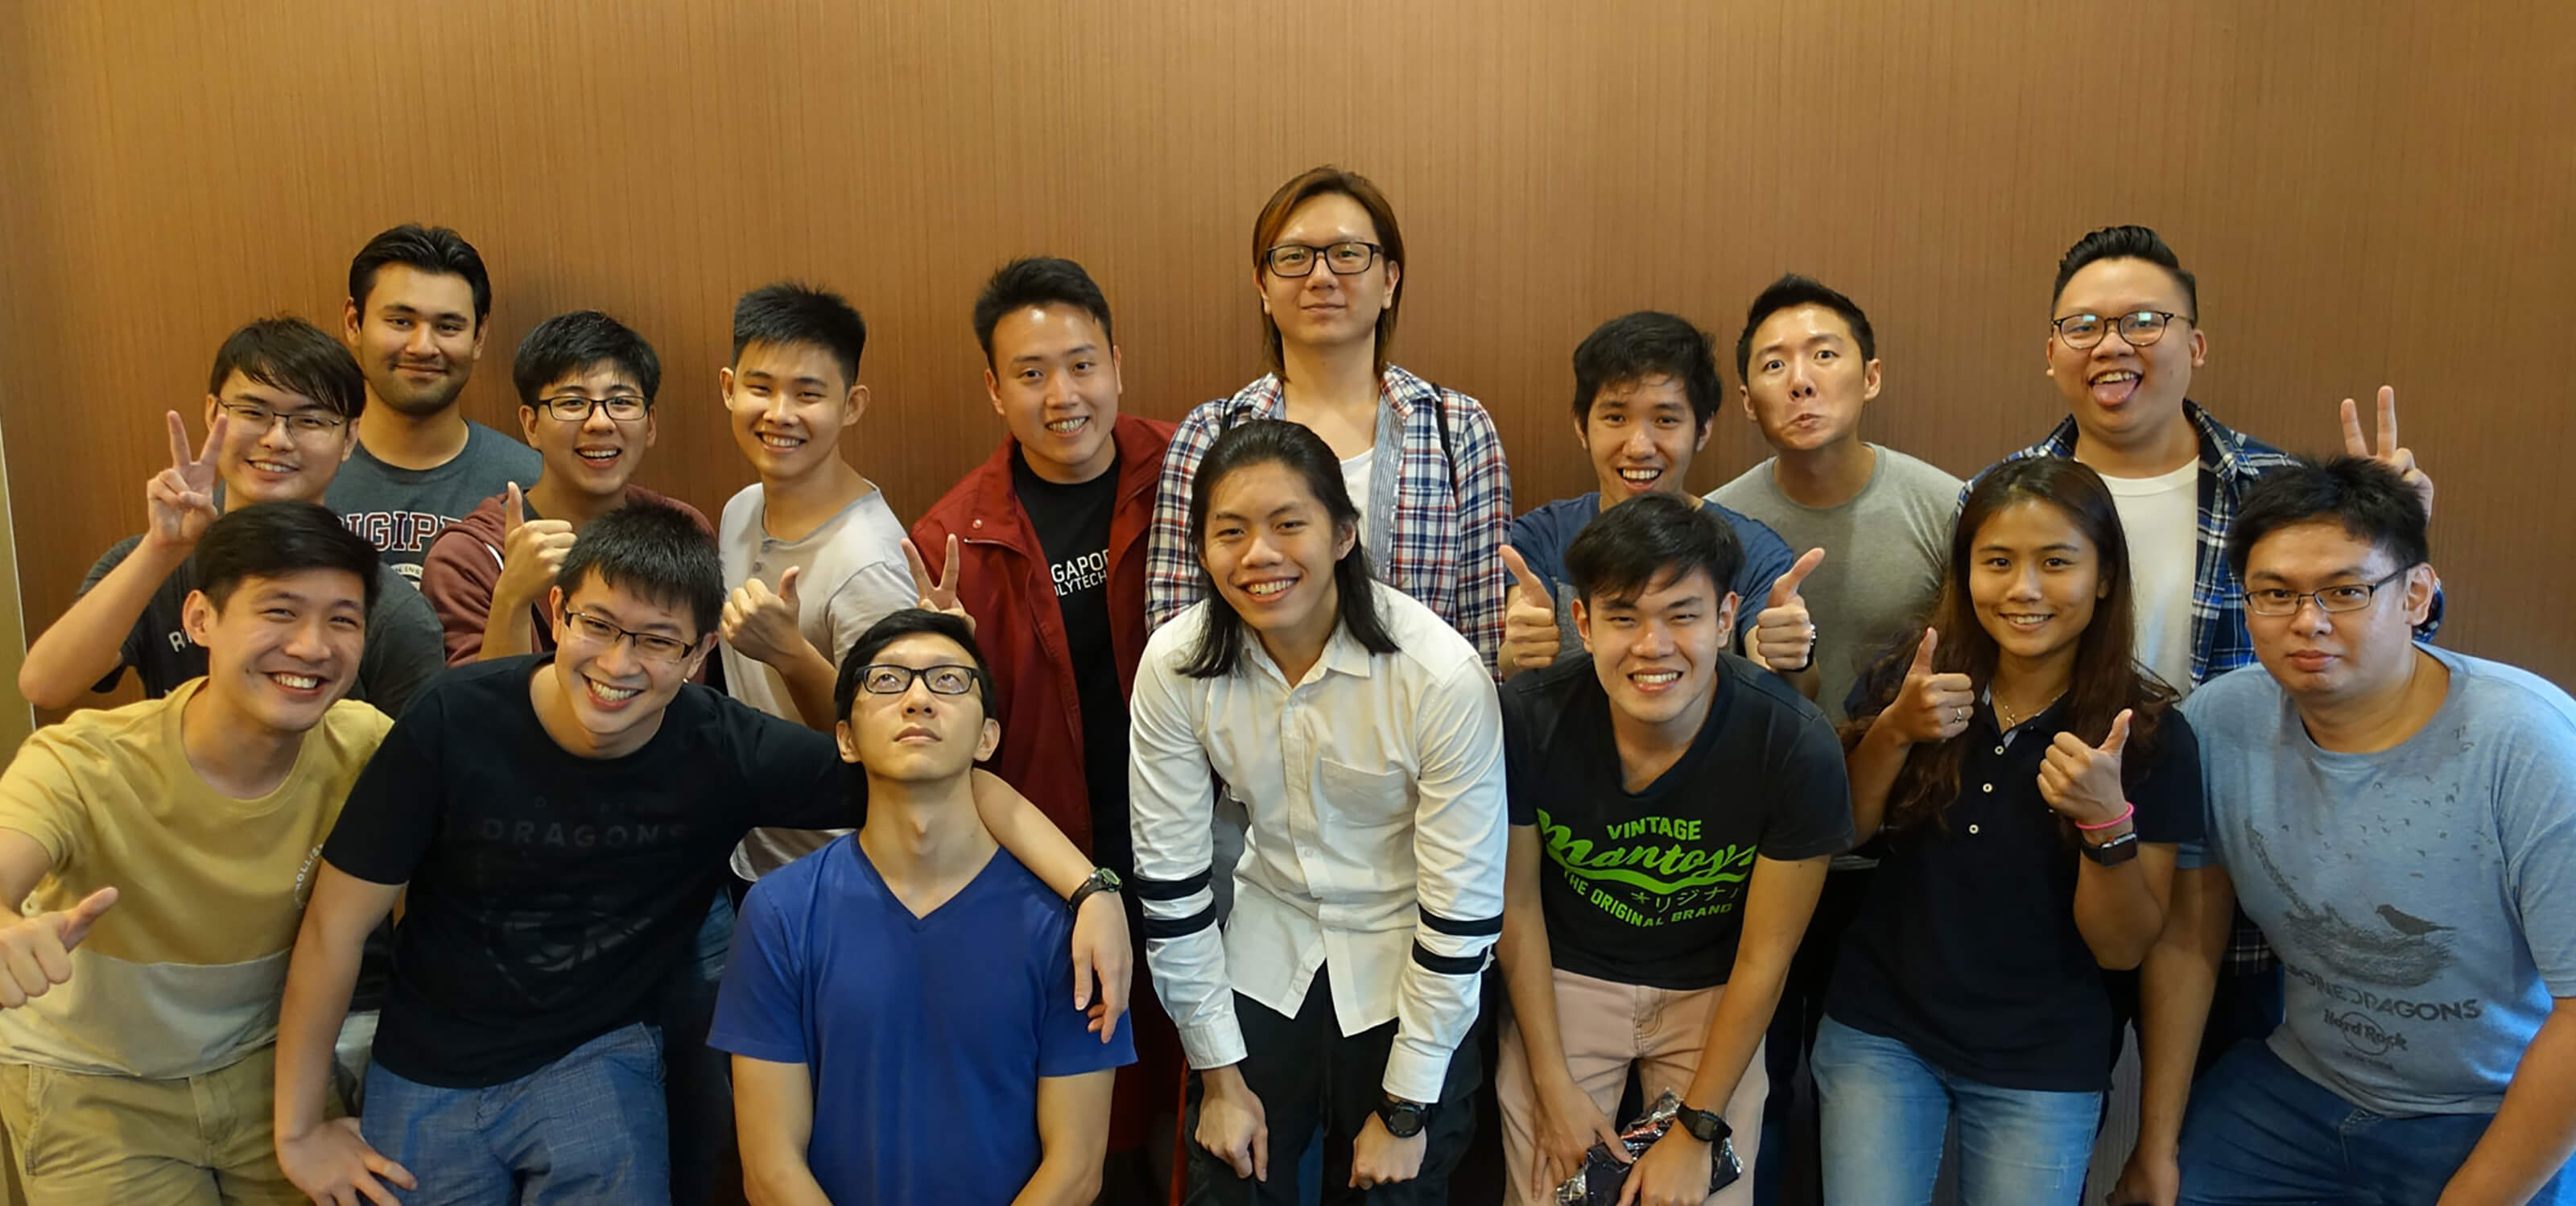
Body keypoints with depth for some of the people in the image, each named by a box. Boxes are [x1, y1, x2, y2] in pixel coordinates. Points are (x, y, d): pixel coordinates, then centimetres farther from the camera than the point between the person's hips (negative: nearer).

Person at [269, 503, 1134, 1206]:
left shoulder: (729, 753, -21)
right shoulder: (453, 722, -22)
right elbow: (336, 926, -12)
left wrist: (1090, 888, -32)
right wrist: (299, 1126, -5)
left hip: (599, 1059, 0)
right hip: (429, 1079, 1)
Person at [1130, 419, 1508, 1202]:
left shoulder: (1443, 674, -25)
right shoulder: (1176, 665, -16)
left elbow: (1463, 906, -17)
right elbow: (1170, 878, -7)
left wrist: (1407, 1111, -11)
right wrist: (1220, 1075, -2)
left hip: (1407, 977, -2)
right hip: (1263, 962, 2)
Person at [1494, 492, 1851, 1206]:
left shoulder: (1797, 748, -25)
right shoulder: (1527, 719, -23)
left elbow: (1764, 958, -14)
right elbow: (1517, 904, -9)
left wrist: (1697, 1129, -10)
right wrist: (1554, 1086, -5)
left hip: (1712, 992, 0)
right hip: (1565, 978, 0)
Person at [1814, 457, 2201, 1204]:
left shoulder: (2151, 735, -11)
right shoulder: (1911, 683, -6)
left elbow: (2121, 948, -9)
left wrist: (2107, 820, -26)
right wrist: (1894, 731, -19)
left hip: (2043, 1065, -1)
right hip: (1878, 1030, 1)